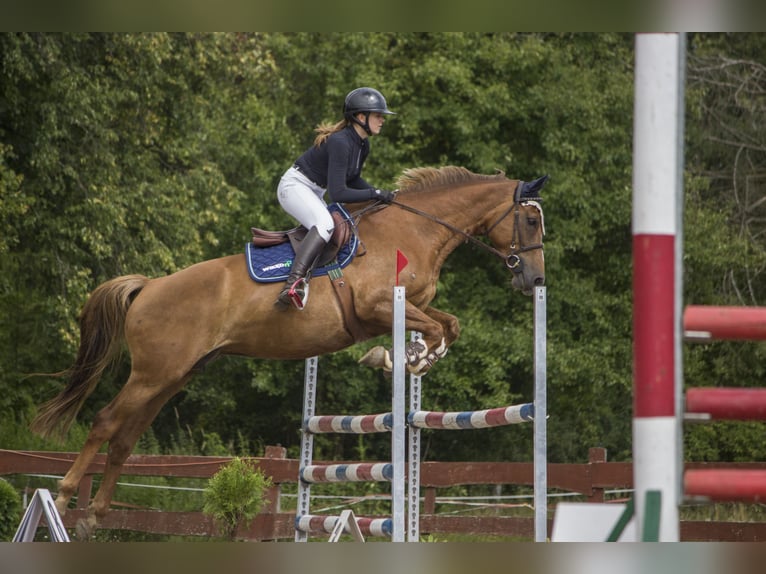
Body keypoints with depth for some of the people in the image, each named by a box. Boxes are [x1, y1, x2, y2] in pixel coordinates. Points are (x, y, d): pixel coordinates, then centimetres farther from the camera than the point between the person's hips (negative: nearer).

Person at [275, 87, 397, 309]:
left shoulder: (363, 145, 1)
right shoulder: (340, 143, -27)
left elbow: (352, 180, 17)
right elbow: (338, 193, -31)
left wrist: (379, 193, 2)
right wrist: (375, 194, -25)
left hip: (315, 193, 11)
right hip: (295, 186, -11)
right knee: (325, 224, -34)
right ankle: (293, 284, -46)